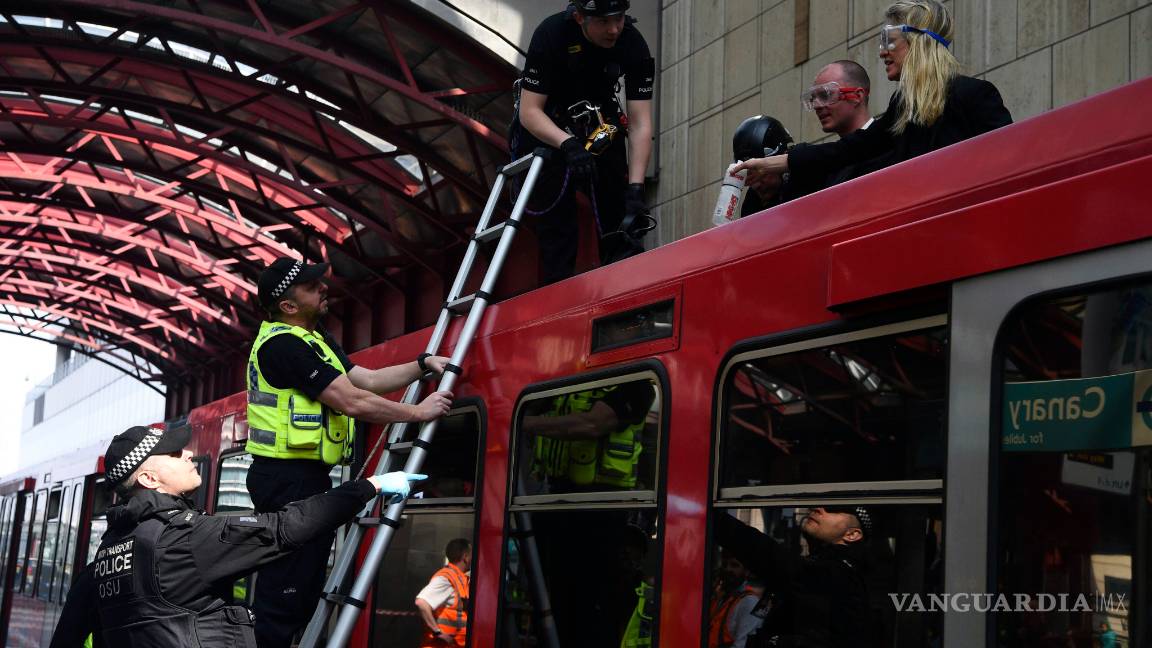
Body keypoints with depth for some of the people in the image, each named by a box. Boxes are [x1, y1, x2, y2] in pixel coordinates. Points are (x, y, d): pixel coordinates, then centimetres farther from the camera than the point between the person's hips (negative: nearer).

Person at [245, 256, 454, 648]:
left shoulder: (316, 341, 16)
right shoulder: (284, 345, -17)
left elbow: (367, 380, 18)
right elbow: (354, 402, -19)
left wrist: (424, 365, 10)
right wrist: (418, 413, -10)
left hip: (308, 479, 11)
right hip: (288, 481, -11)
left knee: (307, 587, 16)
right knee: (283, 591, -8)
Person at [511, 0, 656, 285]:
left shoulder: (633, 45, -22)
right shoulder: (551, 34, -28)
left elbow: (640, 125, -23)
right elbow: (529, 111, -28)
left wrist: (635, 189, -33)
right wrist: (569, 144, -44)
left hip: (599, 124, 2)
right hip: (545, 125, -2)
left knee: (619, 221, -7)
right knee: (557, 218, -13)